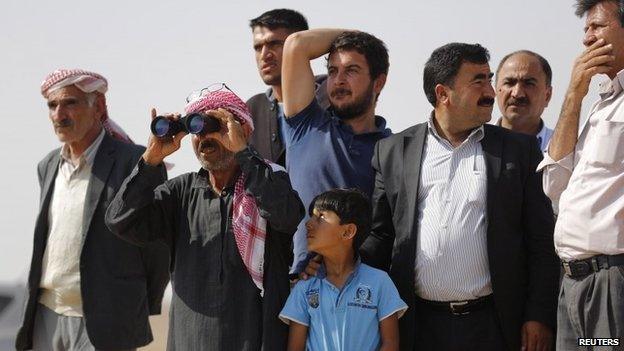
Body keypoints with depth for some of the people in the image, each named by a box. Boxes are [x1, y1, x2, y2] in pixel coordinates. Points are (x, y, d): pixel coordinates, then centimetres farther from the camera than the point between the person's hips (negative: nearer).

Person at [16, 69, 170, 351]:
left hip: (101, 325, -6)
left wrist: (141, 313, 4)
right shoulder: (48, 166, 13)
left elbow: (158, 247, -4)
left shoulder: (135, 163, -9)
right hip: (45, 317, 6)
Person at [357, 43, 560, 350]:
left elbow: (541, 242, 5)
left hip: (491, 325, -1)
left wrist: (539, 317, -2)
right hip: (419, 325, 1)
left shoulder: (519, 149, 7)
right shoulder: (394, 151, 9)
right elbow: (380, 236, 11)